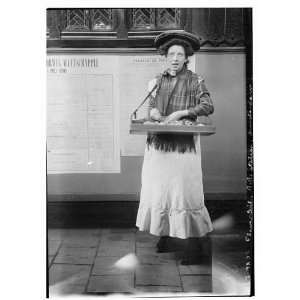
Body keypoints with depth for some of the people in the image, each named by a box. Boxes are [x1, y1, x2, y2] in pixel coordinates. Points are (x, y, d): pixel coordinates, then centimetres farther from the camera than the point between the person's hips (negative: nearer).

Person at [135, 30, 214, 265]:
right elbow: (151, 108, 17)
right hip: (159, 143, 4)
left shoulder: (195, 81, 1)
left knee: (184, 191, -4)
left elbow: (208, 106, -10)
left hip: (184, 144, -4)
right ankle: (164, 236, 20)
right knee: (158, 190, 6)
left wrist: (181, 113, -19)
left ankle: (192, 245, 5)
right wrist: (156, 115, -6)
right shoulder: (158, 81, 13)